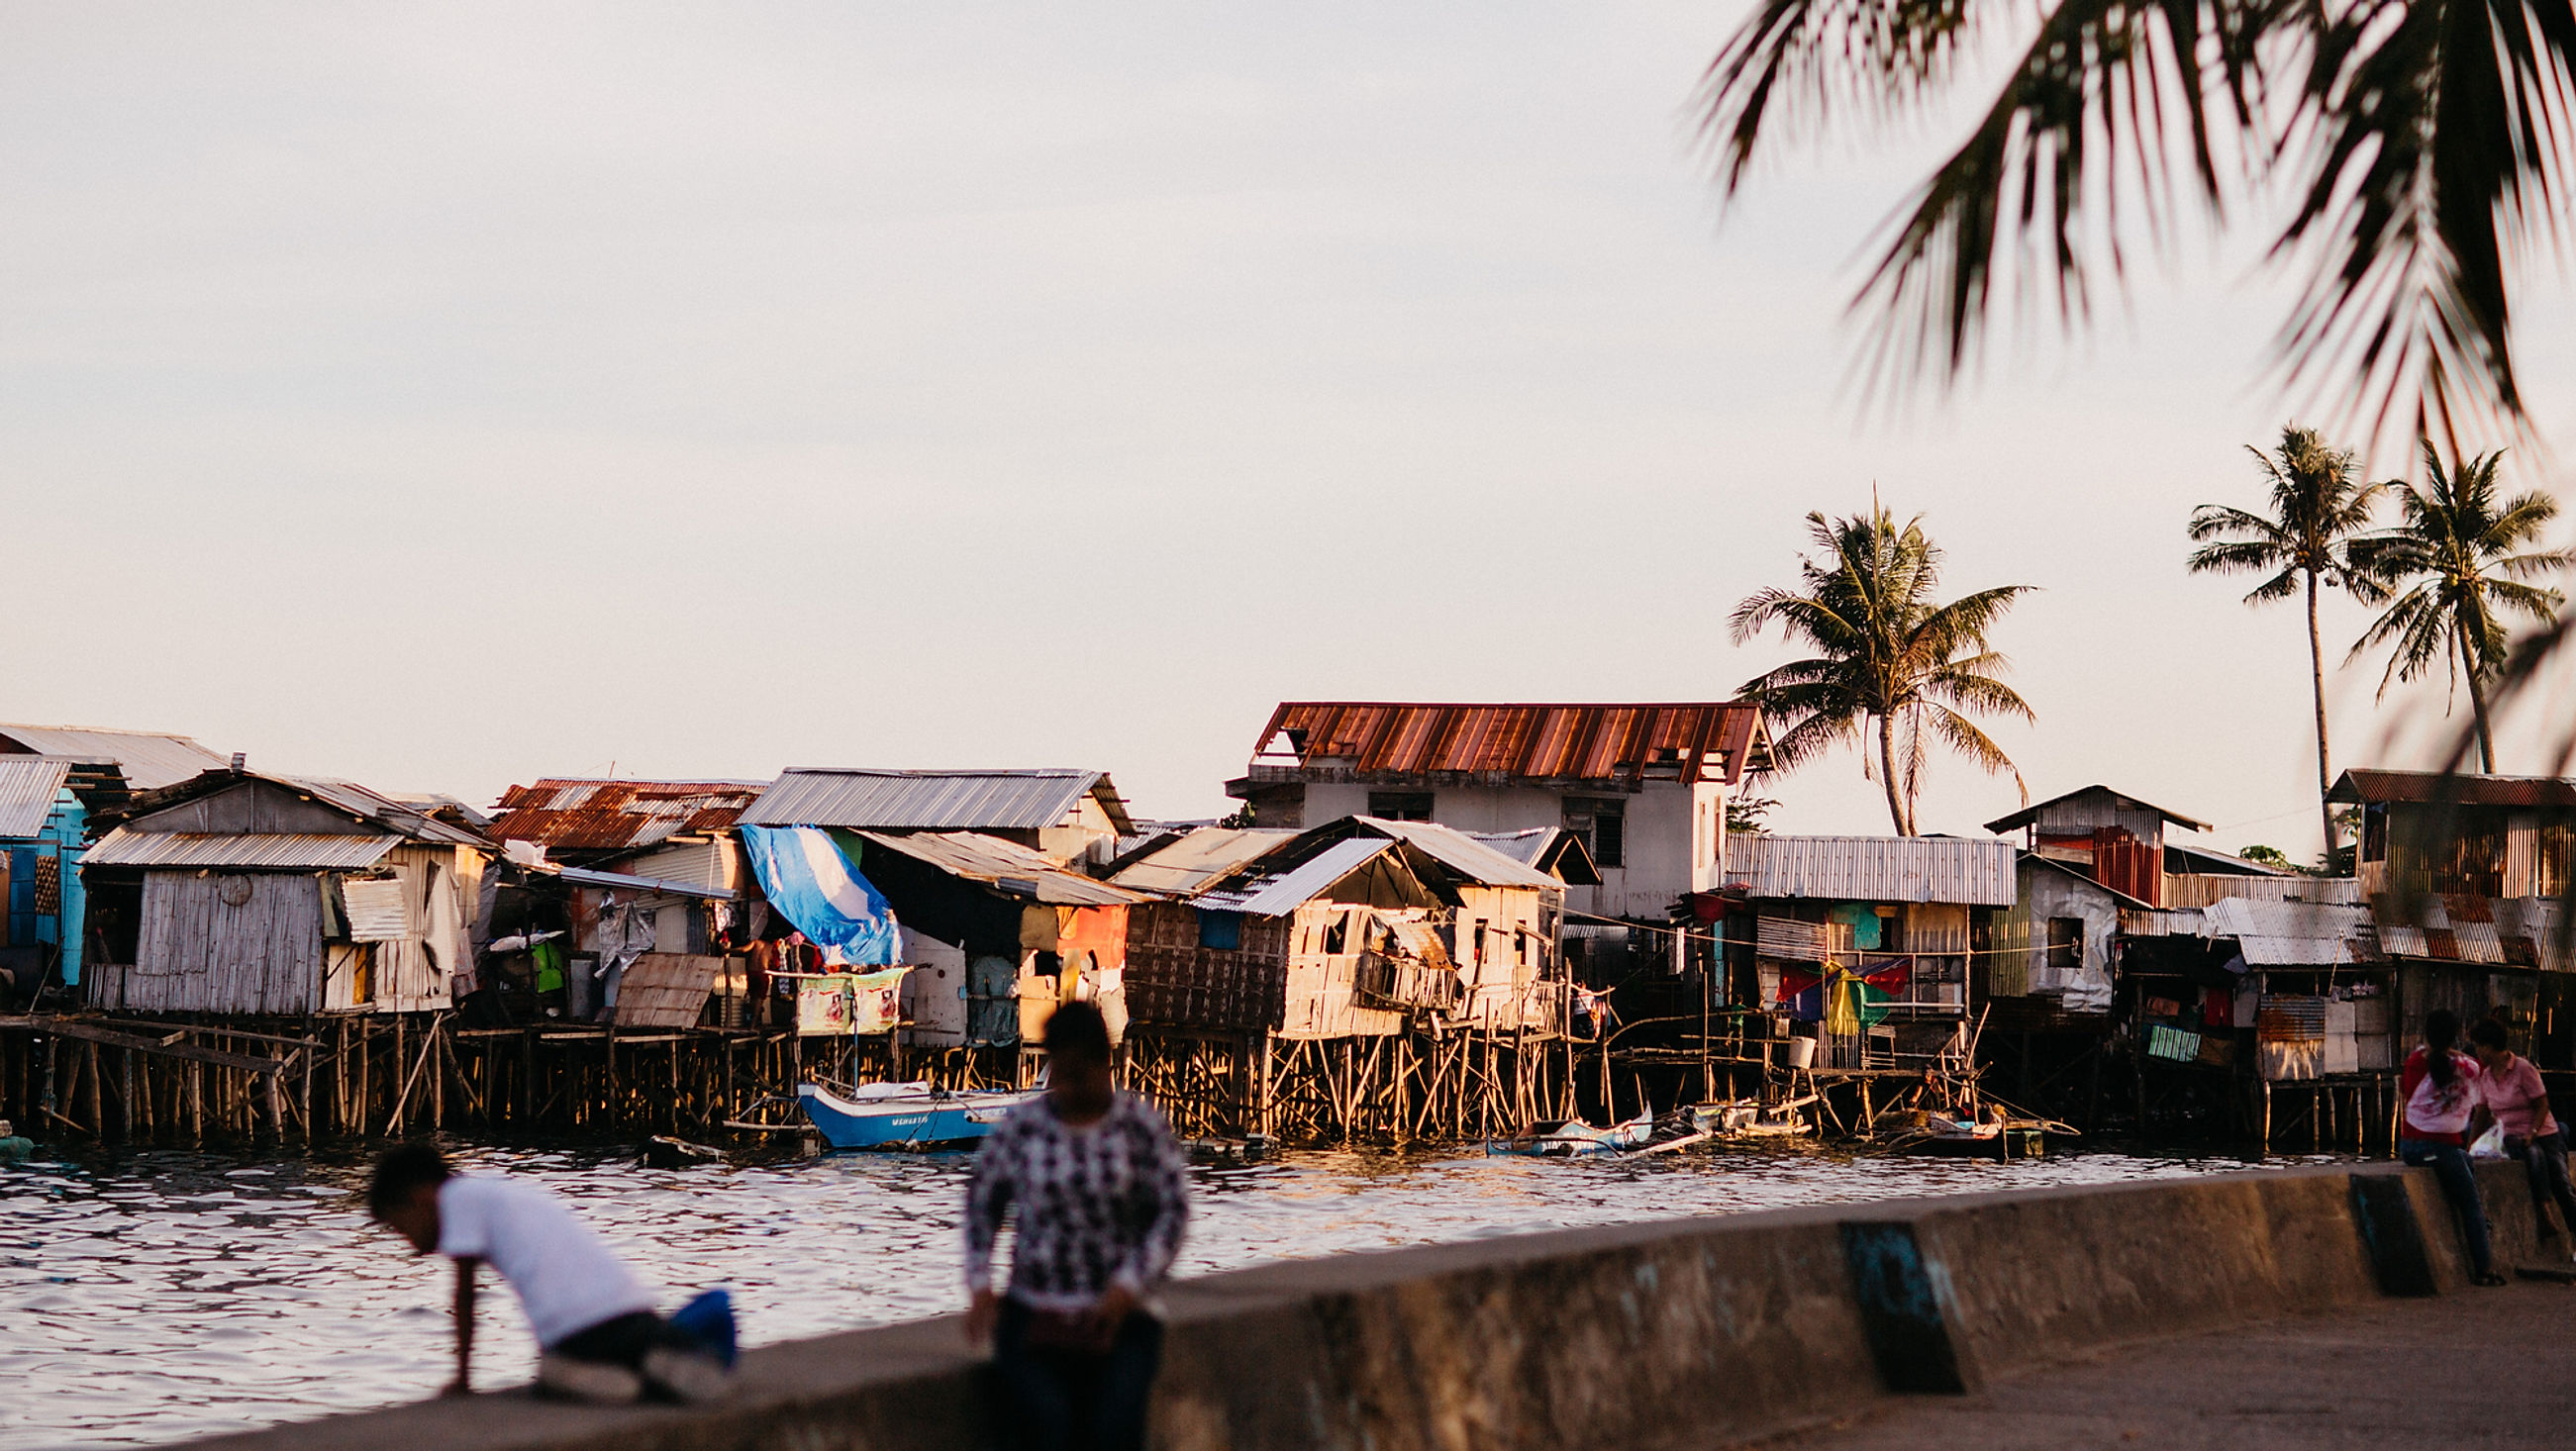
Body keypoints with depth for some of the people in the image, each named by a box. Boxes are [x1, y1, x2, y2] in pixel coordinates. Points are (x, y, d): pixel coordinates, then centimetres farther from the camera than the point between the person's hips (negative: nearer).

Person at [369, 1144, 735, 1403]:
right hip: (633, 1302, 7)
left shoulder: (458, 1195, 6)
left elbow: (465, 1291, 5)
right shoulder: (513, 1189, 29)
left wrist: (462, 1376, 12)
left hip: (581, 1327, -7)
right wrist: (547, 1353, 42)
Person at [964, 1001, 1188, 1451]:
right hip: (1034, 1309, 1)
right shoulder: (1021, 1127, 5)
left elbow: (1174, 1211, -1)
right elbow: (982, 1202, 16)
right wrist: (979, 1285, 3)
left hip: (1118, 1310, -1)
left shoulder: (1141, 1126, 2)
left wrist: (1128, 1288, -13)